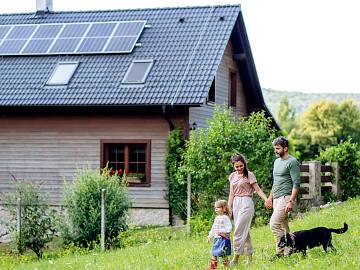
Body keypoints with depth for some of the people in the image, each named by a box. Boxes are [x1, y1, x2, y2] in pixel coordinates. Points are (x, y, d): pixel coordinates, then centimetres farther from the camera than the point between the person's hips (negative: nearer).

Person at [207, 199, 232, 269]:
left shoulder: (225, 217, -8)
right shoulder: (217, 218, 16)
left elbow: (229, 227, -16)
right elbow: (213, 228, 24)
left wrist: (222, 231, -25)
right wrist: (210, 236, 22)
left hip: (223, 238, -8)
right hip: (216, 238, 8)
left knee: (223, 253, -5)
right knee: (214, 253, 7)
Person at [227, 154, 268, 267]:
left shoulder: (249, 175, -5)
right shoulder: (232, 176, 12)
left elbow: (258, 190, -7)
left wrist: (267, 200, -20)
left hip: (246, 203, -6)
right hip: (236, 204, 6)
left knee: (238, 232, -11)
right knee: (244, 232, 10)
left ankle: (236, 258, -9)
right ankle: (249, 256, 16)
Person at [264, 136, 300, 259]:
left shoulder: (292, 162, -9)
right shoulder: (277, 161, 18)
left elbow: (296, 183, -14)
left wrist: (291, 201, -21)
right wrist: (270, 198, 22)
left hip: (285, 198, -9)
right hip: (276, 198, 9)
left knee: (274, 224, -16)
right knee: (283, 227, 8)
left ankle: (280, 251, -11)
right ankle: (287, 252, 10)